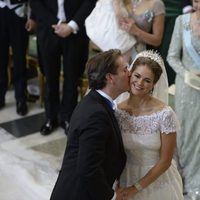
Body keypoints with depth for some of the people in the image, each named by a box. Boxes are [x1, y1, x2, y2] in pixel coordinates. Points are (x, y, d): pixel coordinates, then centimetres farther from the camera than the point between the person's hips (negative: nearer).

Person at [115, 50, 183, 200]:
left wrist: (136, 188, -13)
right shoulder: (118, 112, -10)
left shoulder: (165, 114, -19)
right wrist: (119, 187, -7)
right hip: (127, 179, 3)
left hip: (159, 180, -2)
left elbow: (165, 161, -14)